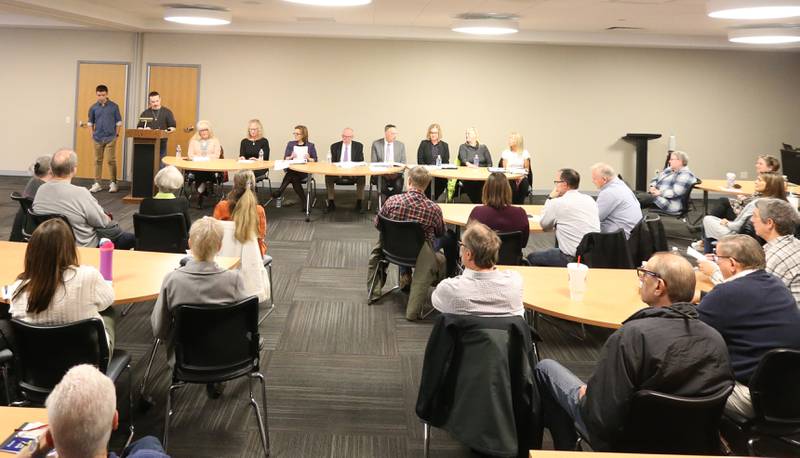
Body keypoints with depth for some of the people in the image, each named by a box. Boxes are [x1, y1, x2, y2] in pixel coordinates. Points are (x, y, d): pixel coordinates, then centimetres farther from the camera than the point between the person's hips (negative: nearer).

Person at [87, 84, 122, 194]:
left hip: (110, 138, -2)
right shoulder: (93, 108, 2)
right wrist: (93, 135, 4)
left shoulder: (114, 107, -2)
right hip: (98, 139, 2)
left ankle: (113, 183, 4)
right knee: (97, 161, 8)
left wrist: (116, 134, -2)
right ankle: (97, 183, 15)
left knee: (111, 160, -3)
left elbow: (118, 122, 3)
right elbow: (91, 123, 12)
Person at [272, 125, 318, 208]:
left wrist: (309, 159, -13)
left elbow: (315, 160, 7)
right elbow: (285, 159, 11)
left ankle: (280, 192, -34)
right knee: (294, 178, -34)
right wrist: (291, 157, -10)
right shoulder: (290, 144, 19)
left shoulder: (310, 146, 12)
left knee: (291, 174, -35)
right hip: (291, 169, 3)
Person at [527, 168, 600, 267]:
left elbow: (544, 225, 5)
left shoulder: (557, 203, -10)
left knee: (531, 258, 11)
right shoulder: (590, 200, 9)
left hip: (573, 259, -8)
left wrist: (550, 198, 10)